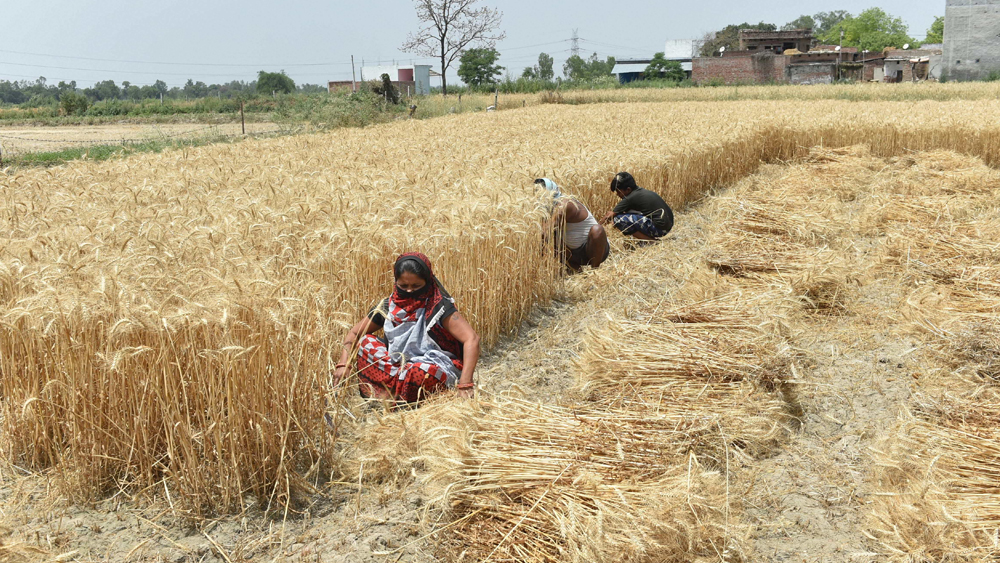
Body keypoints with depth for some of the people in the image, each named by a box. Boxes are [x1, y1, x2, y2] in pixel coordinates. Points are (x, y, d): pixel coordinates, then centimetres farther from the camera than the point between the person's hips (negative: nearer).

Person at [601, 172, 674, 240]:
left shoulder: (630, 199, -10)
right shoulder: (642, 192, 13)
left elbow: (612, 215, 3)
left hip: (659, 228, -10)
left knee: (617, 219, -14)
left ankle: (651, 240, -8)